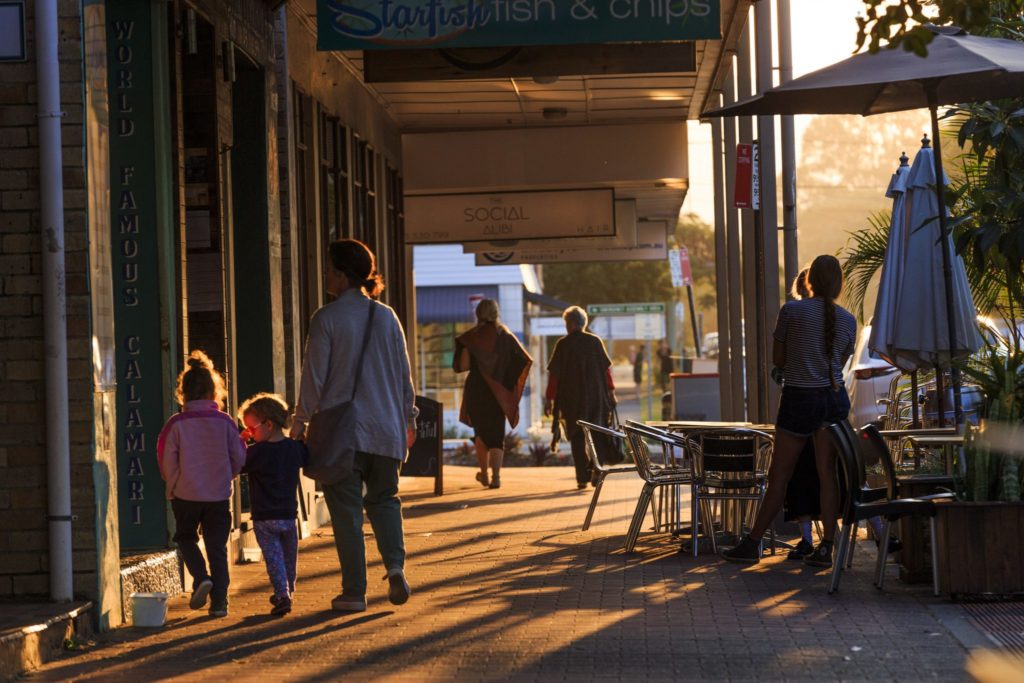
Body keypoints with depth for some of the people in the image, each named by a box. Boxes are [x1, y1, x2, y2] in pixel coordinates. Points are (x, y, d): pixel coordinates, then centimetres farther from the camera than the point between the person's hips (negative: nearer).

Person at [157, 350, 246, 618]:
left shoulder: (176, 424, -9)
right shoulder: (225, 422, -5)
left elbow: (166, 460, -5)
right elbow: (238, 458, 2)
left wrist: (174, 485, 13)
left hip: (185, 494, -1)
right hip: (219, 495, 1)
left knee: (186, 537, 20)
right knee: (217, 547, 8)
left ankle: (201, 577, -5)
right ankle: (219, 602, 5)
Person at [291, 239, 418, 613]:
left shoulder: (327, 318, -9)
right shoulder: (387, 317, 4)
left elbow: (314, 376, -8)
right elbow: (404, 374, 10)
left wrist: (300, 421, 3)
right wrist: (408, 418, 22)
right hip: (385, 428, 4)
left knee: (346, 507, 3)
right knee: (383, 498, 18)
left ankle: (354, 591, 2)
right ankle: (395, 565, -5)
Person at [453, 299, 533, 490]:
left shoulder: (470, 337, -7)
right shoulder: (505, 335, 1)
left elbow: (462, 366, -13)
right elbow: (526, 360, 0)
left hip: (476, 390, -1)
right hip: (499, 393, 1)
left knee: (481, 431, 18)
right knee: (496, 434, 3)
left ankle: (484, 474, 23)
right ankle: (495, 476, -13)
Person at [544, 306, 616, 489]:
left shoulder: (563, 344, -6)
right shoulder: (595, 341, 1)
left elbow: (554, 373, -7)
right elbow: (606, 369, 1)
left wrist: (549, 399, -3)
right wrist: (611, 391, 8)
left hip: (573, 398, -2)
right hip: (597, 397, 2)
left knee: (578, 439, 7)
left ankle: (582, 477, 2)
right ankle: (596, 472, -1)